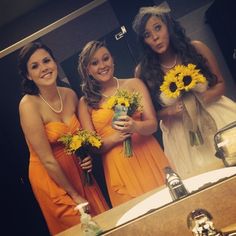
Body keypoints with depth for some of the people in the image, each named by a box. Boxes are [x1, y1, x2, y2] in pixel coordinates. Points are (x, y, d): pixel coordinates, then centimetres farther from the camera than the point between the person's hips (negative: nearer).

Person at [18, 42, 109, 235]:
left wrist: (87, 157, -7)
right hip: (50, 177, -5)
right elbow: (48, 160, -20)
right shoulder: (29, 105, -23)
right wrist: (74, 194, -12)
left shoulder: (70, 95, -6)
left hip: (77, 169, 5)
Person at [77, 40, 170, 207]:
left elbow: (152, 124, 0)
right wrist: (115, 137, -15)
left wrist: (135, 127, -21)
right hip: (118, 169, 0)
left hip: (148, 159, 1)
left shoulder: (134, 84, 6)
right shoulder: (86, 102, 6)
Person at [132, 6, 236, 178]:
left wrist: (200, 99, -17)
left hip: (218, 120, 1)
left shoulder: (196, 48, -9)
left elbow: (220, 84, 1)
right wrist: (169, 111, -18)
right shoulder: (144, 72, -10)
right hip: (183, 137, -1)